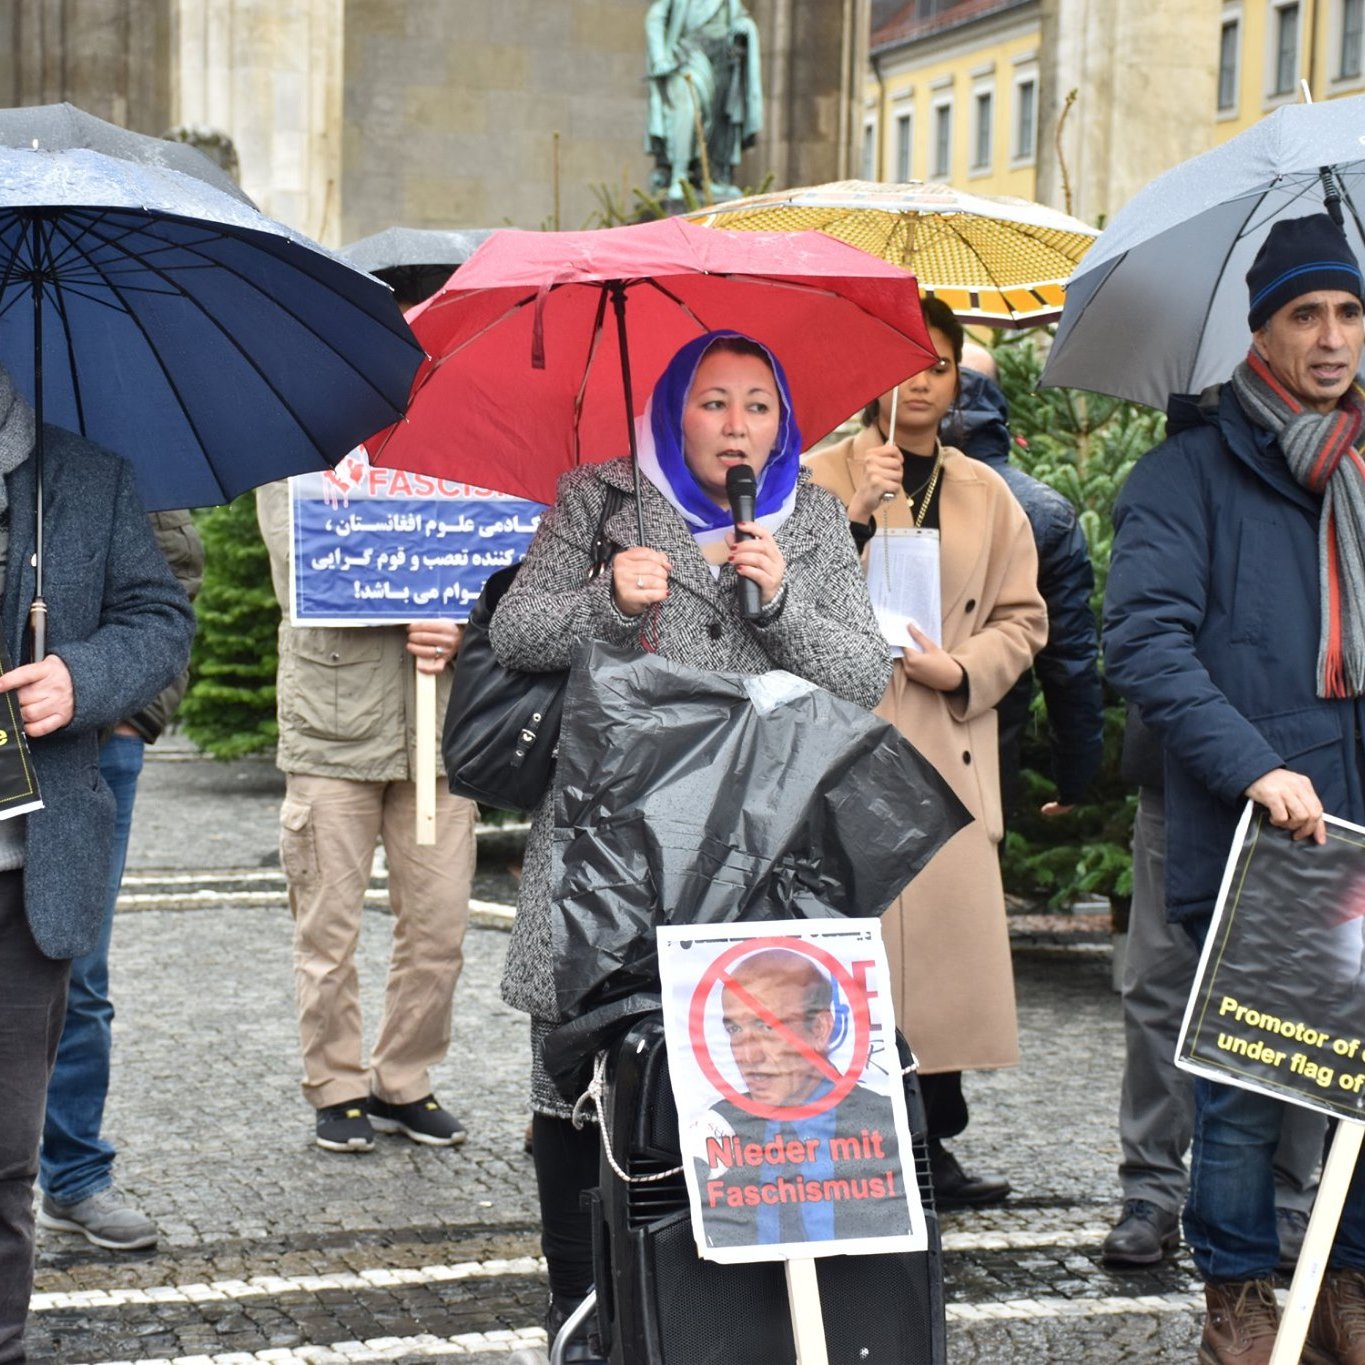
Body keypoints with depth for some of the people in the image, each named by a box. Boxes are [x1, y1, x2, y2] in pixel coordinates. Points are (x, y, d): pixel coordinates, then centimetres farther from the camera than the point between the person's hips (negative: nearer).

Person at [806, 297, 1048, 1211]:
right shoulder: (822, 477, 4)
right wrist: (859, 513, -17)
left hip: (947, 750, 4)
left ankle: (930, 1145, 10)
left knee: (946, 934, -1)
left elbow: (1023, 617, 17)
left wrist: (963, 669, -1)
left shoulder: (984, 494, 16)